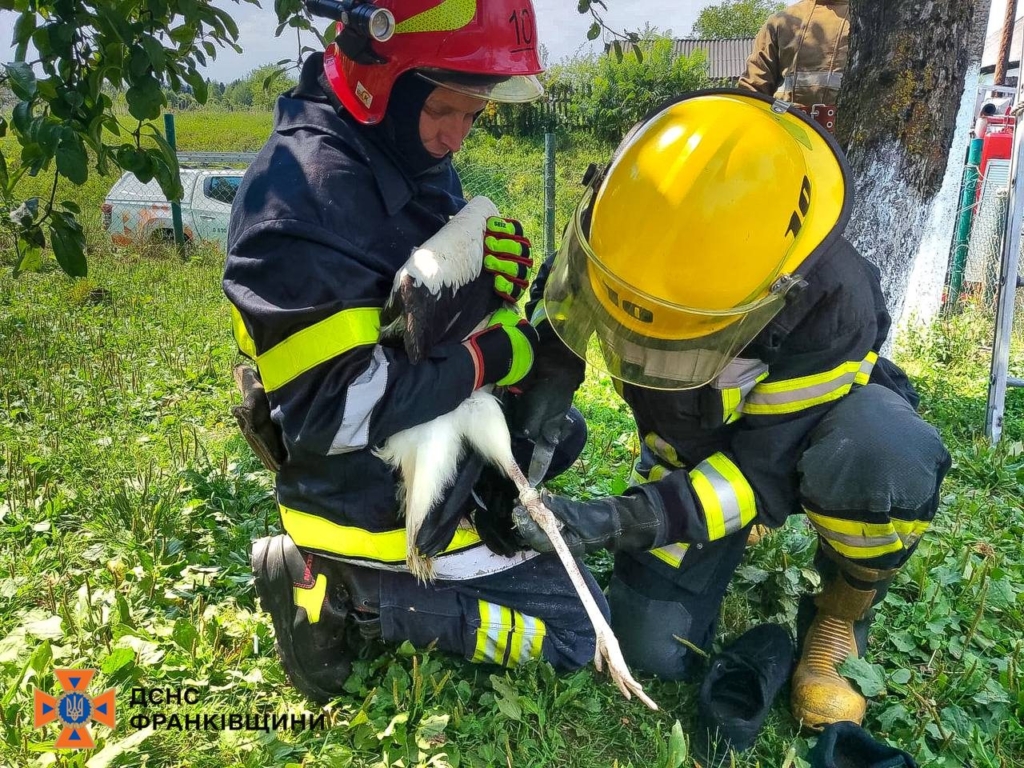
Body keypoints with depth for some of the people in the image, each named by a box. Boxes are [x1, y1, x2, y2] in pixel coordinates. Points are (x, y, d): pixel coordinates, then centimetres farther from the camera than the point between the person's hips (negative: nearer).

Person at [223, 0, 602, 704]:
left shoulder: (419, 159, 0)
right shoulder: (305, 194, -28)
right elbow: (329, 409, -32)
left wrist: (491, 270, -11)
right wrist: (489, 357, -24)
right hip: (381, 505, -9)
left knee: (562, 431, 27)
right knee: (576, 630, 2)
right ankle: (342, 596, 0)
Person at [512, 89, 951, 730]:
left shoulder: (832, 303, -37)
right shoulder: (627, 233, -27)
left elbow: (765, 466, -33)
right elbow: (559, 291, -6)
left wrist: (619, 524, -44)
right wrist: (548, 376, -25)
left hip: (815, 418, -3)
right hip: (690, 442, 4)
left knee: (884, 461, -43)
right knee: (656, 652, -6)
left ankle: (843, 617, -10)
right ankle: (729, 543, 24)